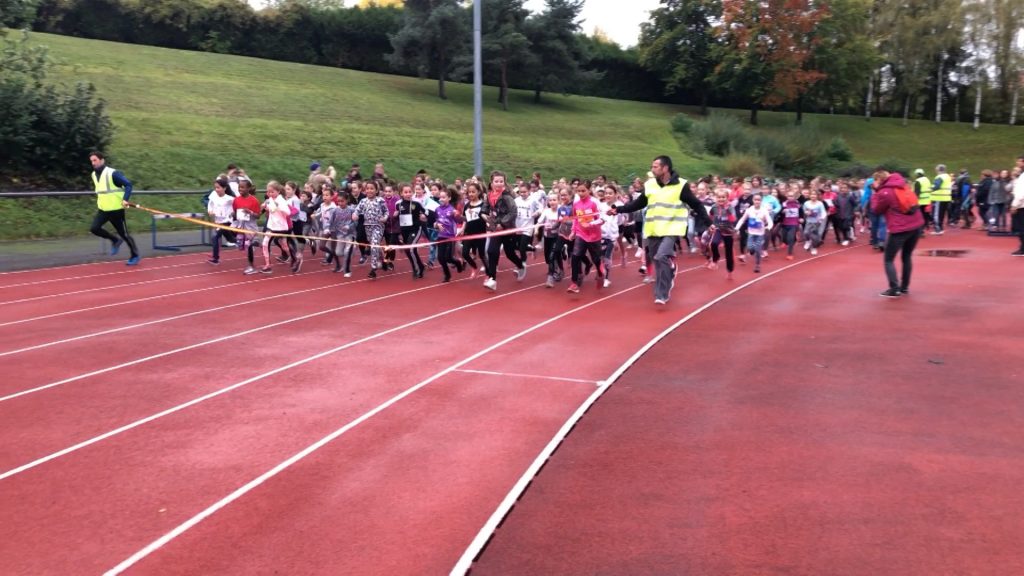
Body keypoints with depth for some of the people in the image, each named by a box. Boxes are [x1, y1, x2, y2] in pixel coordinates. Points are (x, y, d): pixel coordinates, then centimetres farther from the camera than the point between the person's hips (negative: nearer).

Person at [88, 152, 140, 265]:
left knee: (123, 234, 1)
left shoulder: (113, 173, -16)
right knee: (94, 228, -11)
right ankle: (115, 240, 12)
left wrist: (125, 199, -29)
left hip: (116, 209, -6)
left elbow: (128, 184, -19)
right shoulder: (94, 175, 7)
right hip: (103, 209, 7)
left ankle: (135, 256, 16)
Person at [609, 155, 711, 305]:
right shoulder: (649, 185, 7)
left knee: (662, 257, -22)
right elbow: (638, 203, 16)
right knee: (658, 261, 9)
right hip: (653, 231, 6)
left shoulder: (681, 185, -6)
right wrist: (618, 210, 9)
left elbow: (696, 205, -2)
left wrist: (708, 223, -8)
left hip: (672, 230, -5)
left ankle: (662, 294, -15)